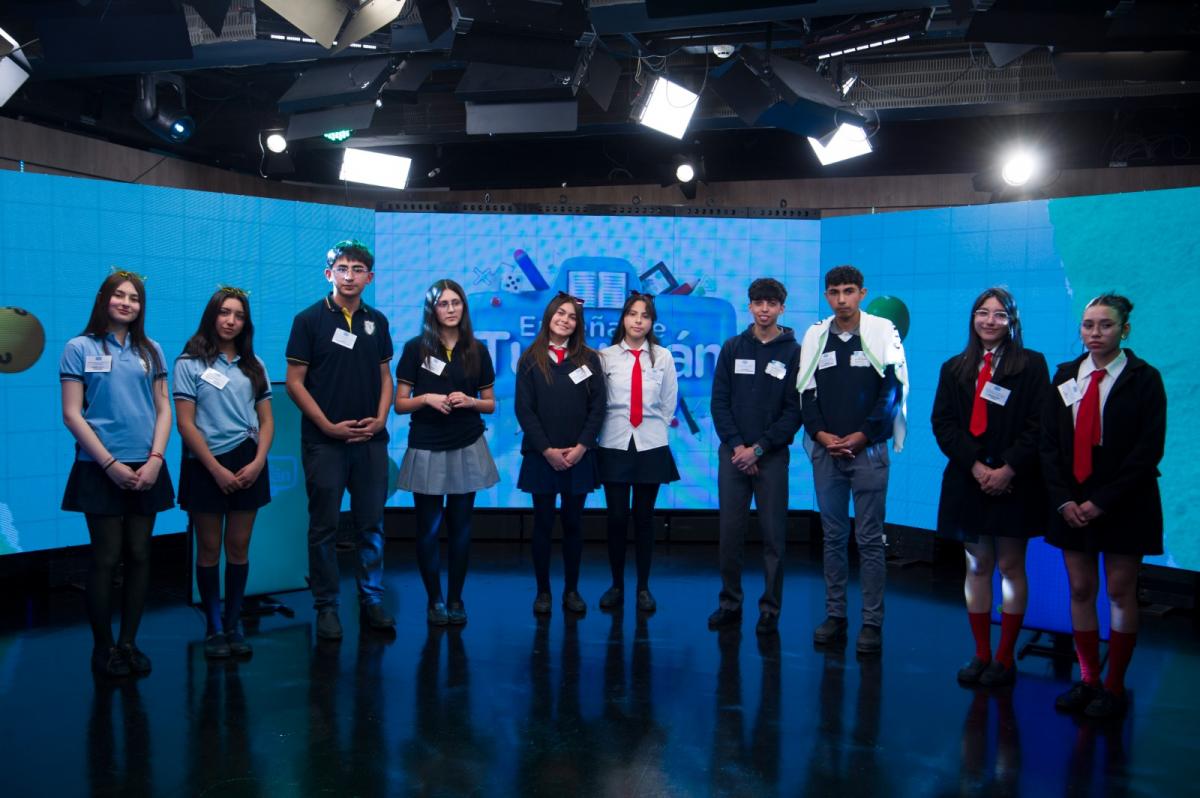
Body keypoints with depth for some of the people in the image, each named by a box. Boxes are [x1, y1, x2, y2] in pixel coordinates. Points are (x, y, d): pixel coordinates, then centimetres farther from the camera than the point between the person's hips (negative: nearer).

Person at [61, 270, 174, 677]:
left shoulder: (150, 351, 10)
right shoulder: (80, 348, 1)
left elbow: (164, 409, 8)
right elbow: (72, 414, -4)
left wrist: (155, 459, -6)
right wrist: (110, 464, -11)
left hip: (146, 468, 3)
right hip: (101, 469, -3)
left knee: (139, 556, 5)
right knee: (105, 558, -1)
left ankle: (128, 642, 15)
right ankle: (103, 647, 11)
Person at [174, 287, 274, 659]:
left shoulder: (253, 365, 11)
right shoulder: (190, 363, -1)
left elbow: (266, 420, 10)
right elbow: (185, 423, -7)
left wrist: (258, 462, -6)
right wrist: (216, 469, -12)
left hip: (248, 463, 3)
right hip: (206, 465, -3)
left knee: (239, 547, 6)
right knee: (209, 549, 5)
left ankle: (233, 624, 17)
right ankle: (214, 627, 15)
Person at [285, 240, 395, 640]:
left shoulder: (376, 321, 10)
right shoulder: (309, 319, -2)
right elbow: (295, 382, -4)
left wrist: (380, 418, -2)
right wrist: (328, 426, -11)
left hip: (371, 440, 4)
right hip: (324, 440, -3)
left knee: (371, 524, 8)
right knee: (324, 526, 3)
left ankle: (372, 599, 19)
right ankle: (326, 605, 13)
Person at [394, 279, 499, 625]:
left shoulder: (477, 350, 5)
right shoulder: (416, 348, -1)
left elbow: (490, 404, 10)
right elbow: (400, 403, 1)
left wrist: (468, 401, -10)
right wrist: (427, 398, -16)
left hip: (467, 448, 2)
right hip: (426, 449, -2)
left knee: (460, 526, 7)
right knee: (429, 528, 2)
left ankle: (455, 599, 19)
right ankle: (434, 600, 16)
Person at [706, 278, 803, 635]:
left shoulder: (794, 353, 1)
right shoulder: (732, 348, 7)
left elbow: (795, 410, -4)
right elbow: (719, 401, 4)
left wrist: (758, 448, -11)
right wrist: (736, 445, -8)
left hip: (772, 456, -2)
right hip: (733, 454, 2)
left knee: (773, 535, 2)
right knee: (730, 533, 5)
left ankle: (770, 610, 12)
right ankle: (730, 603, 16)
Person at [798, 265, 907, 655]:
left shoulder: (883, 332, 0)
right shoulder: (815, 336, 9)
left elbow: (893, 390, -4)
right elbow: (806, 393, 9)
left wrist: (861, 436, -10)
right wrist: (820, 434, -6)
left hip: (868, 450, -3)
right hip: (825, 451, 3)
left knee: (869, 539, -1)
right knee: (833, 537, 9)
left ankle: (872, 622, 5)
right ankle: (835, 615, 16)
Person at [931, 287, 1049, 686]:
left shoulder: (1031, 365, 1)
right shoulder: (954, 368, 10)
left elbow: (1039, 425, -5)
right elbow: (942, 423, 3)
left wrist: (1008, 469, -14)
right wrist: (975, 465, -10)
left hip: (1014, 484, -3)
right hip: (968, 481, 3)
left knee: (1011, 567, 3)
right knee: (977, 567, 8)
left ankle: (1005, 658, 12)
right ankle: (981, 654, 17)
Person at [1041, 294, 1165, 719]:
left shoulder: (1144, 379, -5)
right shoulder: (1065, 376, 6)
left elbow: (1149, 450, -10)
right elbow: (1049, 442, 5)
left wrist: (1102, 501, -15)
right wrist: (1065, 499, -6)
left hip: (1122, 505, -3)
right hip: (1072, 503, 4)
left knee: (1120, 592, 4)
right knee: (1080, 590, 8)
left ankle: (1114, 686, 16)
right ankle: (1088, 680, 20)